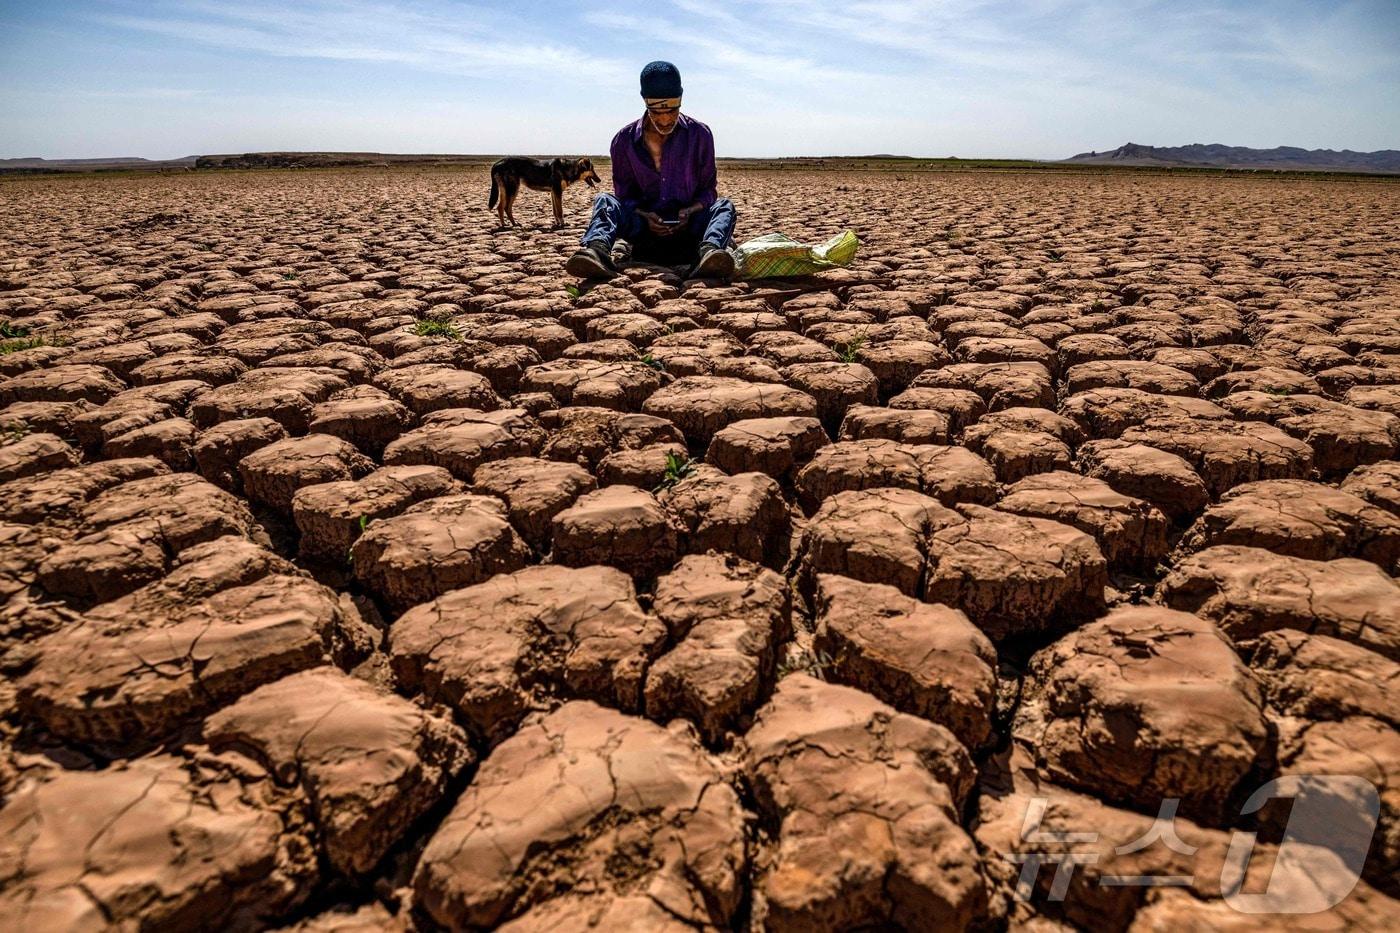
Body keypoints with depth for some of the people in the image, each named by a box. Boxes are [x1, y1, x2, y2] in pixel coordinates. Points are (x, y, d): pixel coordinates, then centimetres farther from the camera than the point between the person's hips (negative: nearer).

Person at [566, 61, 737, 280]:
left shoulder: (699, 134, 0)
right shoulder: (624, 140, 0)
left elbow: (708, 190, 4)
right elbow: (623, 195, 4)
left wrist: (690, 212, -19)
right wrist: (645, 216, -19)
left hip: (688, 228, 0)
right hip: (644, 227, 0)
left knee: (724, 206, -26)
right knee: (605, 202, -23)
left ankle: (709, 252, -59)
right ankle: (597, 248, -56)